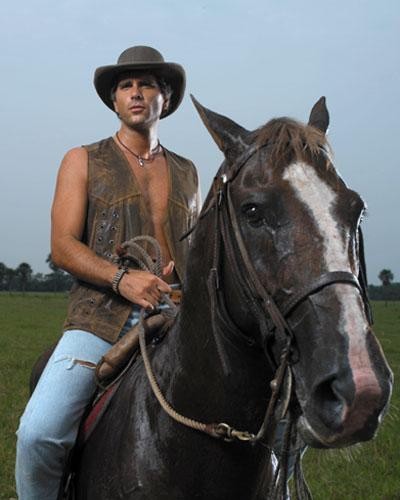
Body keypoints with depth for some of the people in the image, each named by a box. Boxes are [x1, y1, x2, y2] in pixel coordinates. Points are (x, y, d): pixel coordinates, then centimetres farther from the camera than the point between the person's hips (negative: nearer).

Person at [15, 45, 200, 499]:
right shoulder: (84, 162, 9)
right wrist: (123, 278, -18)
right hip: (100, 320, -3)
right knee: (39, 432, -22)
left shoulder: (186, 172, 20)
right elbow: (63, 246, -1)